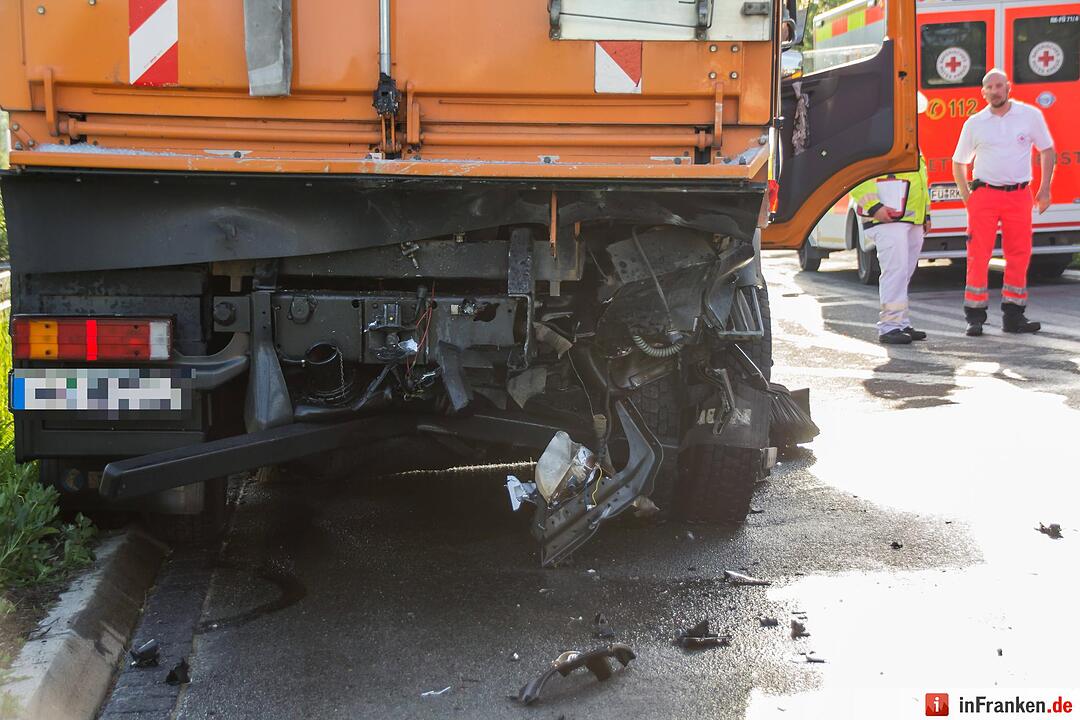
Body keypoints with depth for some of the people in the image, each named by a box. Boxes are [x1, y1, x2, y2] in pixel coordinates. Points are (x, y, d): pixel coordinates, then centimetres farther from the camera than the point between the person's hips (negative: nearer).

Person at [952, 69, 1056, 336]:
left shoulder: (1030, 115, 4)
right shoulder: (974, 123, 5)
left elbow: (1047, 150, 11)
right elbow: (959, 162, 13)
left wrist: (1044, 190, 4)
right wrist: (966, 197, 4)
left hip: (1019, 196, 1)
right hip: (984, 195, -1)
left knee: (1020, 255, 4)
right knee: (979, 256, -5)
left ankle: (1013, 316, 12)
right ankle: (975, 318, -1)